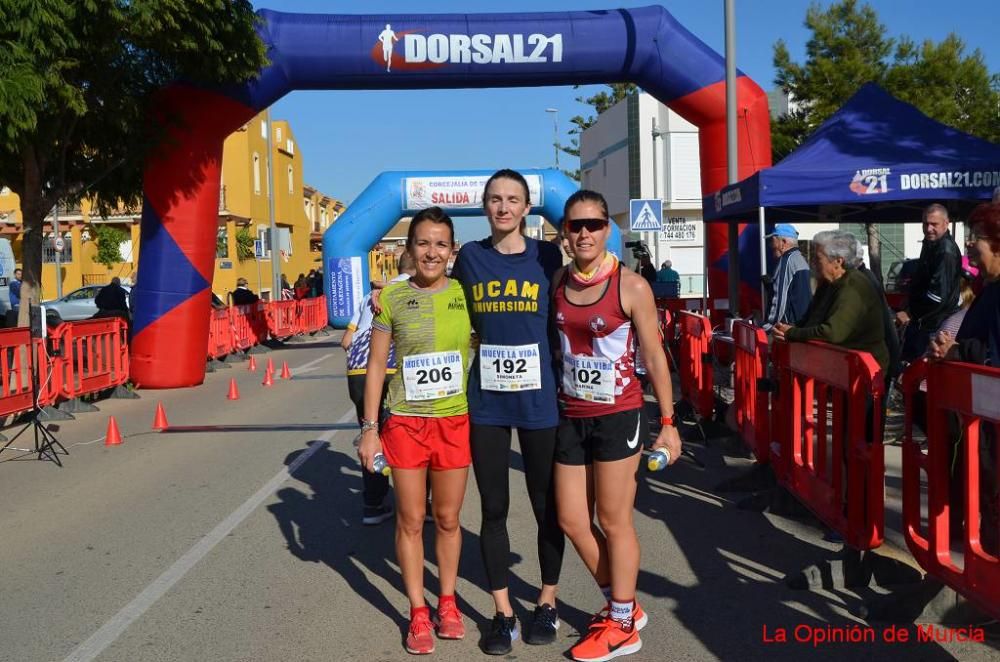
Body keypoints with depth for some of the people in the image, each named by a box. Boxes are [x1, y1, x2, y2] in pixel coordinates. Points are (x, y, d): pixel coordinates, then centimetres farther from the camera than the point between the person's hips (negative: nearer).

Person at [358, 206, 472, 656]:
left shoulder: (466, 294, 0)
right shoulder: (393, 297, -3)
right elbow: (376, 365, 1)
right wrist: (369, 428, -2)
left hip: (456, 421, 1)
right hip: (405, 422, -1)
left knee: (448, 519, 12)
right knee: (411, 521, 8)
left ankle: (448, 603, 31)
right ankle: (418, 613, 22)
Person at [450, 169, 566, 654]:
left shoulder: (547, 257, 0)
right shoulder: (469, 257, 4)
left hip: (540, 398, -1)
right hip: (485, 401, 1)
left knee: (546, 505, 11)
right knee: (493, 508, 8)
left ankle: (547, 603, 30)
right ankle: (503, 613, 23)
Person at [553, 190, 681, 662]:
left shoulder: (631, 286, -11)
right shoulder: (557, 282, 3)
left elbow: (654, 357, -7)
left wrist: (667, 422, -8)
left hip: (617, 416, -6)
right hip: (572, 416, 6)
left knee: (613, 521, 4)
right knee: (572, 520, 11)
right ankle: (624, 605, 31)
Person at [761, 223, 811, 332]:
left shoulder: (786, 261, -13)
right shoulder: (801, 259, 15)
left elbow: (779, 298, -17)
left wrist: (767, 327, -14)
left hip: (789, 324, -9)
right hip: (803, 322, 9)